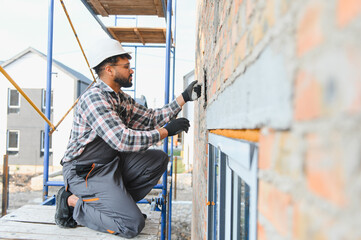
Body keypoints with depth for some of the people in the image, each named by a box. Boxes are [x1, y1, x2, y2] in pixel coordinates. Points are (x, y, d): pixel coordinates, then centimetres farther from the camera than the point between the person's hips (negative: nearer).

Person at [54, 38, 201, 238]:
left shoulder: (121, 99, 9)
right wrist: (166, 131, -22)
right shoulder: (94, 97, -21)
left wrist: (185, 97, 7)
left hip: (110, 164, 9)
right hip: (85, 172, -9)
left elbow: (151, 118, 11)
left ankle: (118, 202, 2)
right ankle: (72, 202, -1)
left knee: (158, 159, 4)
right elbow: (122, 140, -30)